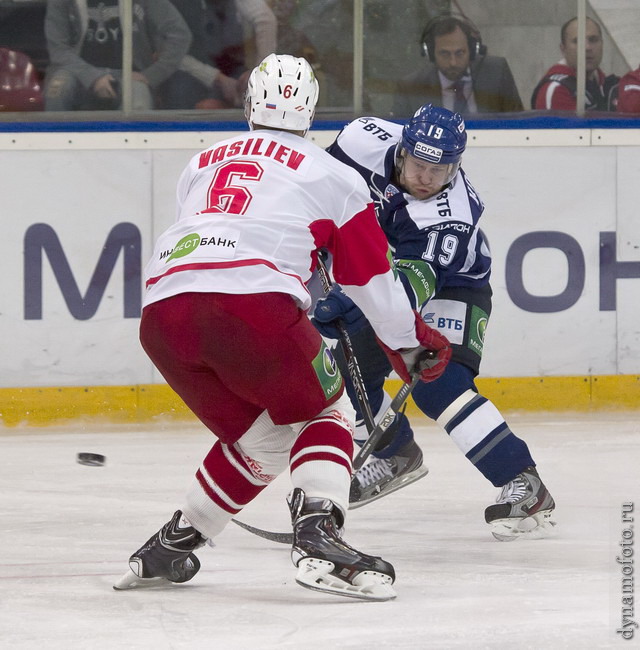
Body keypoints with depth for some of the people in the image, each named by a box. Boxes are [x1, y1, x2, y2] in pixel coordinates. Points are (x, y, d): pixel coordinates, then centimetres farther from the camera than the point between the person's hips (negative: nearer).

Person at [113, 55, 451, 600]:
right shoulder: (328, 174, 17)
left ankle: (167, 549, 27)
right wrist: (412, 345, 34)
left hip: (162, 311, 5)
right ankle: (317, 538, -10)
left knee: (260, 437, 24)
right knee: (326, 414, 14)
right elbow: (371, 278, 20)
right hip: (253, 305, -5)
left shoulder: (203, 165, 29)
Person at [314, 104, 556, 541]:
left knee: (437, 383, -26)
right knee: (348, 371, 7)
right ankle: (398, 454, 32)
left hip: (451, 285, -7)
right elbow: (328, 175, 1)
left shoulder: (452, 214, -37)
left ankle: (524, 488, -28)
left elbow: (416, 279, -48)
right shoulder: (368, 141, -23)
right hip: (384, 272, 7)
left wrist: (356, 306, -61)